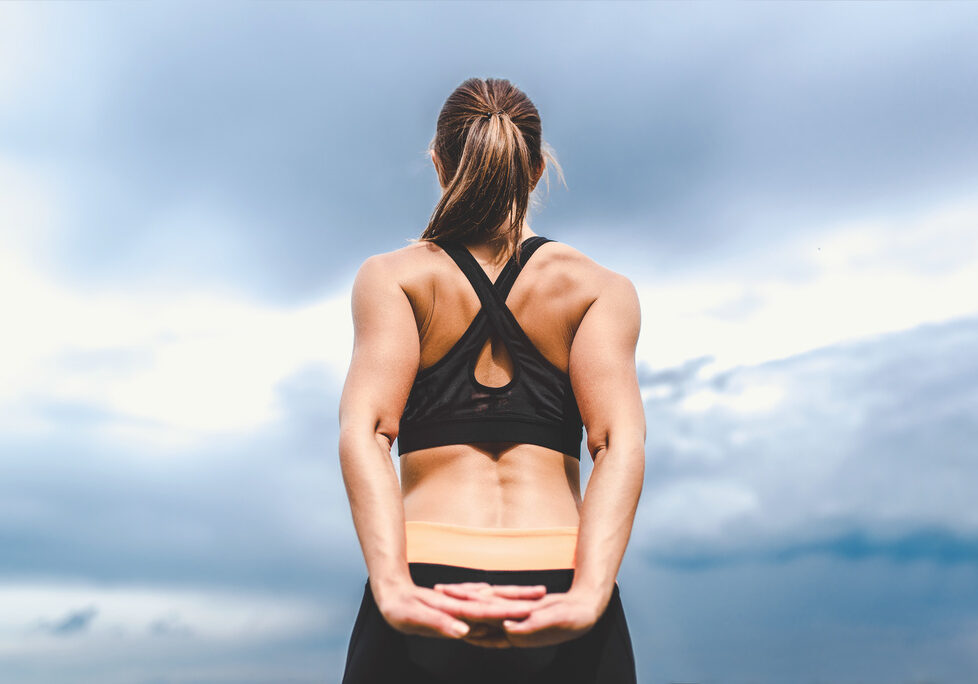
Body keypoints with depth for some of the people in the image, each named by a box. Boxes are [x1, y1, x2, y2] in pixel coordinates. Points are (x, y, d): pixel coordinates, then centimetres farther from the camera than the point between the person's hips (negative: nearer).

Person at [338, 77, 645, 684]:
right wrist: (587, 597, -17)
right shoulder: (601, 287, 10)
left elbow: (365, 430, -9)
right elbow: (620, 441, -8)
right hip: (561, 589, 1)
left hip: (427, 591, 0)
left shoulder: (391, 276, 8)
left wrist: (392, 588, -18)